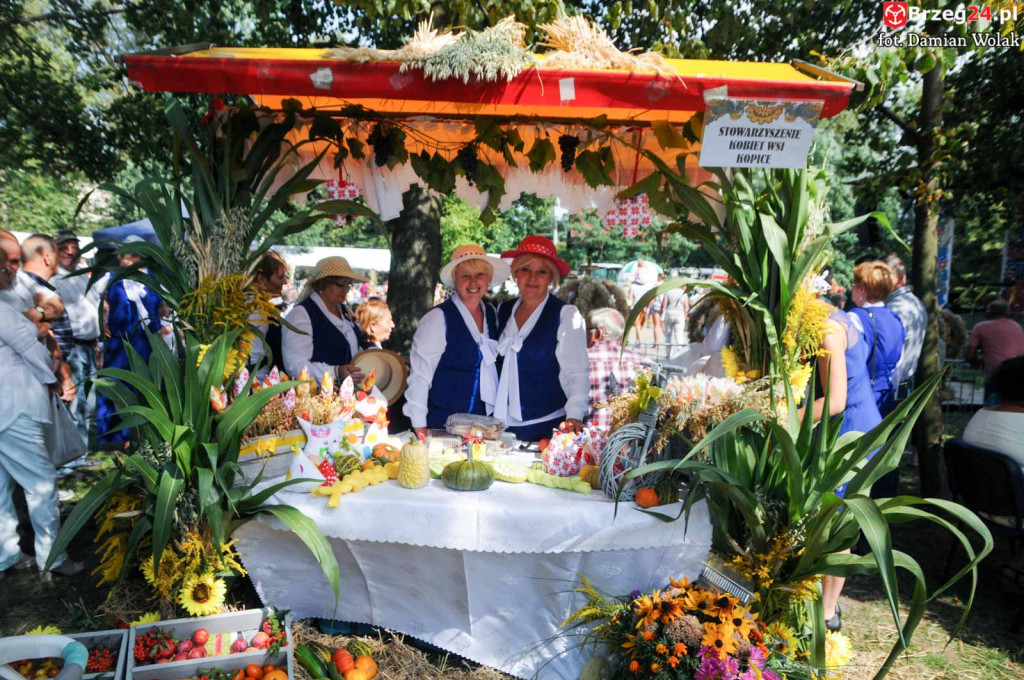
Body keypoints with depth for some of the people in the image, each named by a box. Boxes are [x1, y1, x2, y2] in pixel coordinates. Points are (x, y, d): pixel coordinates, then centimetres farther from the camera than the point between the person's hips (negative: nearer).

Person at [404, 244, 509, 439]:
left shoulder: (491, 314, 6)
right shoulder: (438, 318, -12)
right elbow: (420, 375, -12)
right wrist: (419, 427, -13)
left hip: (486, 421, 5)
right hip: (443, 423, -5)